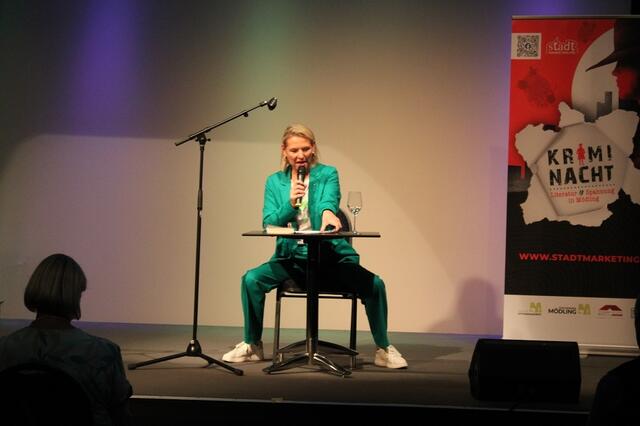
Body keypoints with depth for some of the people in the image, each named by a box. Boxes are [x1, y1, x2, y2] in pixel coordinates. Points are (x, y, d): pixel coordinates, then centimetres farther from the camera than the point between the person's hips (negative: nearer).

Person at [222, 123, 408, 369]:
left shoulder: (327, 174, 2)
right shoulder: (274, 181, 8)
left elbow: (329, 200, -20)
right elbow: (268, 223, 1)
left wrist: (328, 212, -45)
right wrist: (290, 204, -18)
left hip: (330, 255, -1)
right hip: (291, 257, 2)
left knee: (374, 284, -22)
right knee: (251, 279, -23)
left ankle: (383, 350, -1)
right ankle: (252, 346, -2)